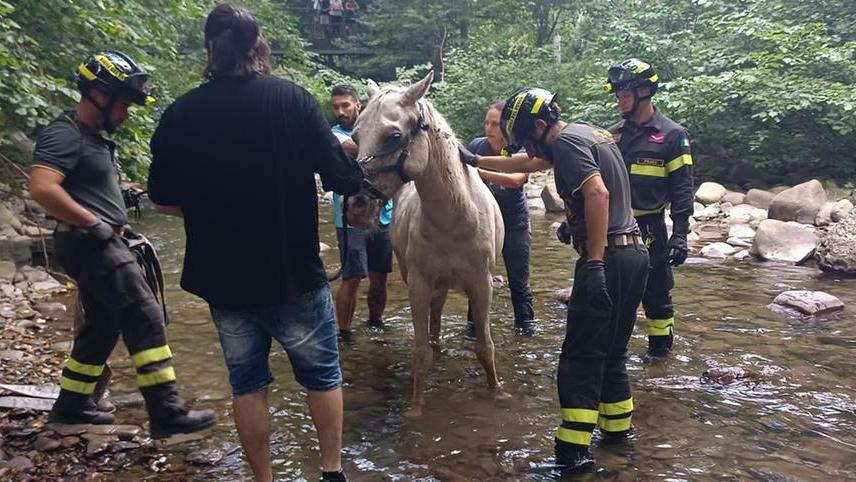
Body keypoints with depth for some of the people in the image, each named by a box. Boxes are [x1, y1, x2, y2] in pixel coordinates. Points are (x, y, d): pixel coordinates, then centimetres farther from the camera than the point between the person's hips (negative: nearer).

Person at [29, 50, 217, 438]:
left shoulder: (94, 136, 16)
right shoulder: (64, 135, -15)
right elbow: (42, 189, -28)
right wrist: (93, 223, -23)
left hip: (100, 245, 10)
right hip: (91, 244, -10)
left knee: (101, 326, 18)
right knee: (145, 319, -13)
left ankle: (71, 405, 30)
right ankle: (166, 412, -12)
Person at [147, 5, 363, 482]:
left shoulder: (180, 114, -3)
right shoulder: (292, 98, -10)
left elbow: (164, 201, 2)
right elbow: (342, 177, -11)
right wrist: (358, 174, 11)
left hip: (221, 278, 3)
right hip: (293, 272, -2)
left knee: (247, 381, 17)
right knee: (322, 373, 17)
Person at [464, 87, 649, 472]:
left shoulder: (566, 141, -10)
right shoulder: (587, 134, 19)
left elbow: (597, 192, -25)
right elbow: (528, 164, 30)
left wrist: (594, 262, -27)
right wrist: (475, 161, 34)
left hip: (608, 257, -10)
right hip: (635, 252, 10)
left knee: (580, 358, -5)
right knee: (612, 353, 19)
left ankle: (573, 451, -2)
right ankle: (617, 428, 30)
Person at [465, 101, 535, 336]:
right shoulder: (476, 146, -7)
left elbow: (516, 180, -34)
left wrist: (480, 171, -44)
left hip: (514, 223, -1)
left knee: (518, 278, 6)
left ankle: (525, 321, 22)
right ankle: (475, 322, 18)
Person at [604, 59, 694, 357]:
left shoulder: (671, 135, -5)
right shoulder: (613, 134, 9)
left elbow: (682, 189, -7)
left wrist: (680, 235, -13)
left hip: (649, 229, -5)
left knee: (656, 296, 6)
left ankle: (659, 355, 19)